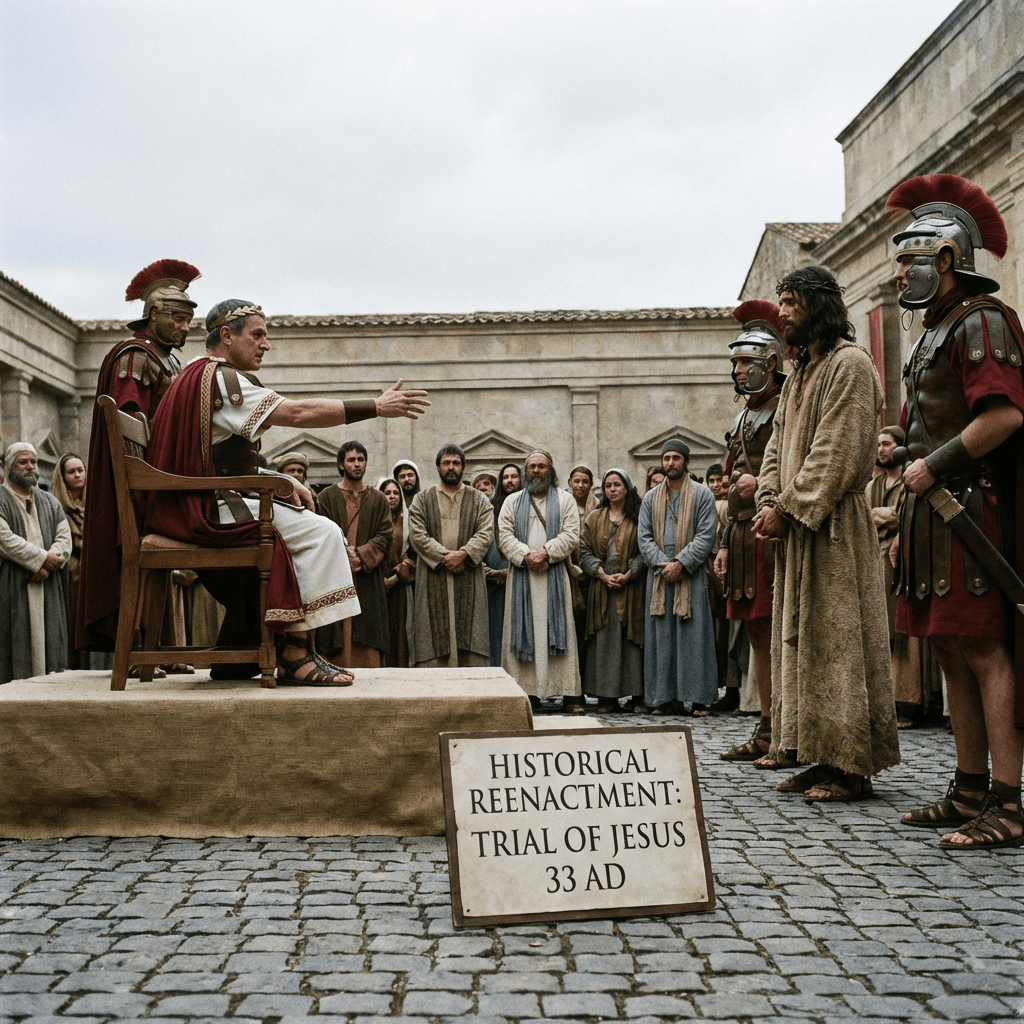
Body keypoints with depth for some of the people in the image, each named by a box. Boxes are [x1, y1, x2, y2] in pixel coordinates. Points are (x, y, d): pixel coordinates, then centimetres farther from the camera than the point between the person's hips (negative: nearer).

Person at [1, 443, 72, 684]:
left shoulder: (50, 502, 19)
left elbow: (64, 537, 8)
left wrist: (49, 564, -10)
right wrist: (42, 558, -13)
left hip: (47, 587, 5)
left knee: (48, 641, 1)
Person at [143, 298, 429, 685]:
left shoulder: (197, 375, 21)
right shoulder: (221, 378, -13)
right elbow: (298, 413, -21)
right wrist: (375, 406, -18)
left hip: (204, 502, 11)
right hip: (211, 508, -11)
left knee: (310, 526, 8)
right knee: (320, 533, -15)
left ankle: (301, 651, 1)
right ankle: (295, 657, -14)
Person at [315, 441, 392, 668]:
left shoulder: (378, 500, 14)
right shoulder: (327, 497, 9)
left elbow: (385, 537, 4)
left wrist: (361, 555, -12)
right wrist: (344, 555, -16)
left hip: (369, 581, 1)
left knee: (368, 647, -4)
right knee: (339, 641, -7)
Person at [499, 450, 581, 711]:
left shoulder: (565, 500, 10)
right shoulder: (513, 502, 14)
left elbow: (571, 534, -2)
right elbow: (505, 535, 2)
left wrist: (546, 552, -15)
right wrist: (526, 556, -13)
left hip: (555, 575, -1)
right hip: (521, 575, 1)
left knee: (558, 629, -4)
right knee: (524, 630, -2)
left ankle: (569, 693, -3)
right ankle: (529, 692, 0)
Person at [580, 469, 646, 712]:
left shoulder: (638, 518, 5)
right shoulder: (594, 519, 12)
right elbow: (585, 552, 6)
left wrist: (628, 574, -12)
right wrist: (602, 574, -8)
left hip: (632, 588, -2)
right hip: (602, 589, 2)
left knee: (633, 638, -2)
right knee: (605, 639, -1)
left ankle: (637, 695, 3)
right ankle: (607, 696, 2)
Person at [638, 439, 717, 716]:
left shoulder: (702, 494, 4)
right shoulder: (650, 498, 14)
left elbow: (706, 536, -4)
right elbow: (644, 537, 8)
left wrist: (681, 564, -13)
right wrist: (661, 564, -8)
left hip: (690, 576, -3)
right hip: (659, 576, 3)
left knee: (693, 635, -4)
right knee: (661, 636, 1)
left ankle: (698, 698, -1)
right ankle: (665, 697, 3)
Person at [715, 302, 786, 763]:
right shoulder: (743, 417, 22)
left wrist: (763, 483, -18)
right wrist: (726, 544, 21)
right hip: (745, 535, 9)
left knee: (782, 634, -8)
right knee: (758, 636, 10)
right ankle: (765, 732, 17)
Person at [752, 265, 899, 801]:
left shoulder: (849, 364, -9)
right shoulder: (799, 372, 20)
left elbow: (837, 451, -17)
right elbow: (778, 445, 16)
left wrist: (790, 509, -17)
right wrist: (769, 504, 0)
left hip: (834, 526, -9)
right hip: (796, 524, 9)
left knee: (838, 641, -7)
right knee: (800, 640, 9)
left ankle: (852, 766, -2)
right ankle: (823, 757, 14)